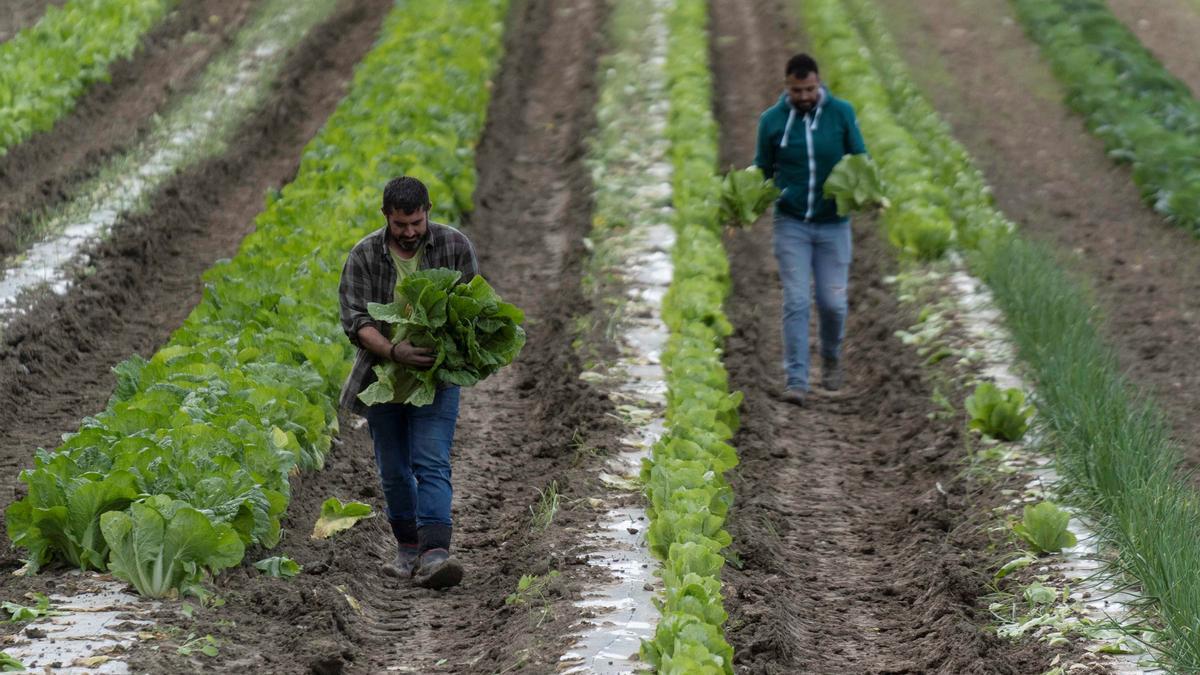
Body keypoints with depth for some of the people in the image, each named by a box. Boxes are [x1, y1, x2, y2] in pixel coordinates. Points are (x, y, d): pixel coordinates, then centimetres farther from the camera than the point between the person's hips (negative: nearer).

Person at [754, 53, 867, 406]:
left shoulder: (841, 113, -4)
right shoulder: (772, 120, -3)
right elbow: (762, 170, 7)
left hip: (833, 224, 0)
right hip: (791, 224, 0)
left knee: (832, 302, 3)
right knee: (796, 301, -7)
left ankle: (831, 357, 32)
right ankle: (796, 381, -5)